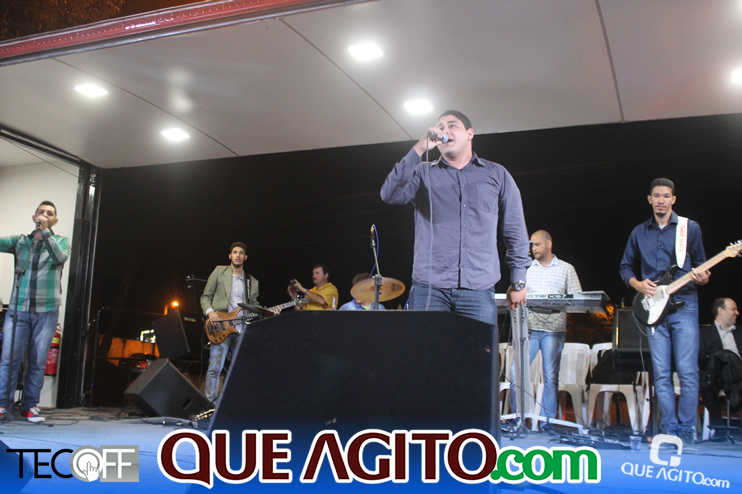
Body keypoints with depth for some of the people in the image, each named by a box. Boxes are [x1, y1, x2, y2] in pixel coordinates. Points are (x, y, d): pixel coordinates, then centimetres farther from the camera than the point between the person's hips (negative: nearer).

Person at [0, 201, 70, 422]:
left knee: (38, 361, 2)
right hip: (18, 308, 1)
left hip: (46, 310, 0)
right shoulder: (20, 241, 12)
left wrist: (46, 232, -15)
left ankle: (30, 405, 9)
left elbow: (60, 257, -11)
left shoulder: (61, 241, 10)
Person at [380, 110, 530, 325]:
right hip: (428, 286, 0)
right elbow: (390, 194, -6)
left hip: (479, 289, 0)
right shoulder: (424, 173, 13)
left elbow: (515, 230, 13)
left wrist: (518, 279, 7)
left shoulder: (496, 175, 14)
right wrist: (419, 149, -9)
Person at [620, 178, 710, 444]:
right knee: (661, 374, 3)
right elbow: (625, 267, 17)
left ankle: (686, 431, 4)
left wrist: (702, 278, -12)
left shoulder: (690, 228, 6)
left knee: (687, 372, -6)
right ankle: (669, 429, 11)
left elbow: (700, 265, 10)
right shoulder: (639, 232, 12)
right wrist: (638, 284, -2)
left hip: (684, 305, -2)